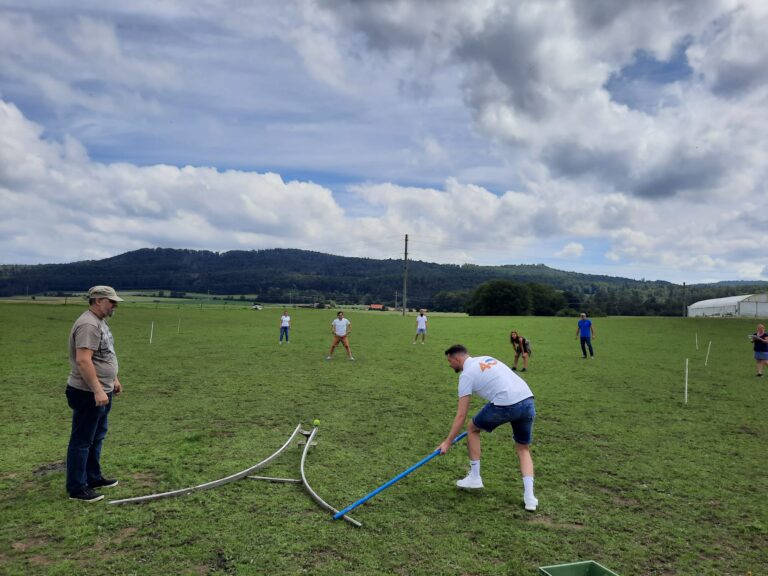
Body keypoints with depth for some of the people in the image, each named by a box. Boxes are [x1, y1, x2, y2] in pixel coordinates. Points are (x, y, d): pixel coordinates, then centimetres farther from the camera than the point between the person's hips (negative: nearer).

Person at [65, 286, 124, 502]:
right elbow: (83, 361, -28)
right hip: (88, 394, -10)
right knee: (82, 441, 0)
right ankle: (77, 488, 10)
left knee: (96, 438, 19)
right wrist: (97, 390, -29)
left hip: (101, 392, 11)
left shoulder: (100, 322, 12)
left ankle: (93, 477, 32)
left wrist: (113, 379, 24)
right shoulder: (88, 324, -21)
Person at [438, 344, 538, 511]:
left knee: (472, 428, 19)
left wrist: (447, 442, 8)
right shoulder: (487, 359, 24)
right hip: (528, 401, 7)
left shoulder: (467, 374, 3)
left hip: (506, 405, -7)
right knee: (523, 449, 22)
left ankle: (474, 477, 23)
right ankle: (529, 496, 7)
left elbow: (461, 415, 1)